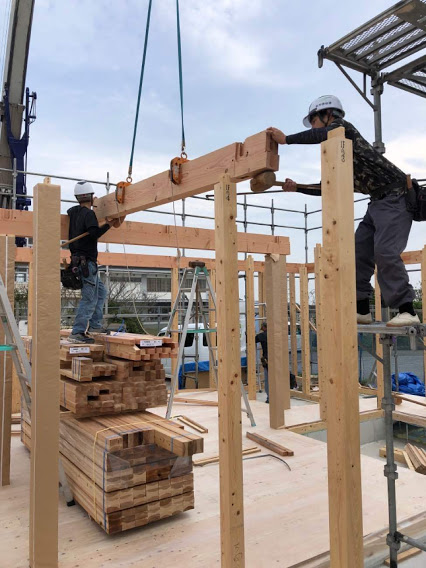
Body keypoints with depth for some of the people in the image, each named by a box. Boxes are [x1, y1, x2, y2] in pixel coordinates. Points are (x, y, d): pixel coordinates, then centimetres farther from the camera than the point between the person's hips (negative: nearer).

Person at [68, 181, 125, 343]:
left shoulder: (72, 211, 13)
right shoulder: (89, 214, -13)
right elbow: (94, 234, -27)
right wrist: (108, 225, -15)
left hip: (78, 259, 10)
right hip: (87, 261, -10)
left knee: (101, 292, 18)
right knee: (89, 298, -8)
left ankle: (94, 325, 20)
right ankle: (77, 332, -7)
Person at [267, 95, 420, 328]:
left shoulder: (342, 126, -5)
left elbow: (322, 135, -28)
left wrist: (286, 139, -23)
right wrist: (297, 187, 16)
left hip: (396, 194, -9)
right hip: (378, 200, 9)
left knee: (385, 251, -20)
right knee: (359, 251, 2)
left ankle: (406, 310, -14)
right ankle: (361, 309, 6)